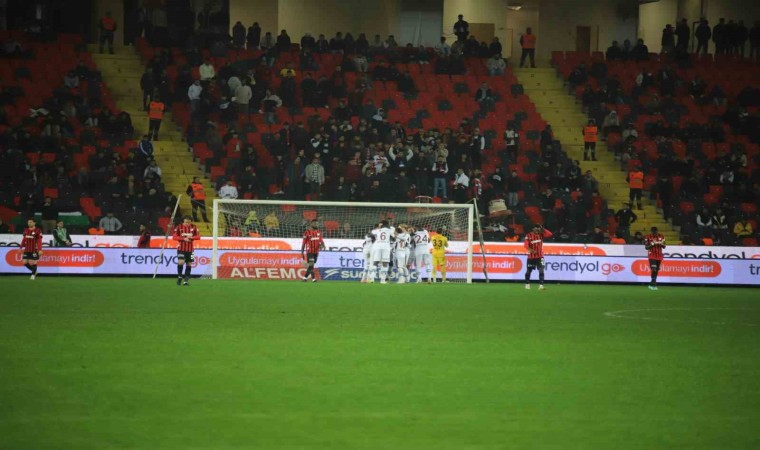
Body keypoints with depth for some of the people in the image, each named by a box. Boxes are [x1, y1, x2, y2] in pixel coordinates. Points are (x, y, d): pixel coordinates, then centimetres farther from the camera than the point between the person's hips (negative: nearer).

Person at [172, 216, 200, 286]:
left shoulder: (194, 227, 0)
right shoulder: (179, 227, -5)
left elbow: (198, 236, -2)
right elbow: (174, 237, -6)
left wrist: (191, 237, -19)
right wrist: (183, 239, -18)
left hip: (190, 249, 2)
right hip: (181, 248, -2)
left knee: (189, 264, 4)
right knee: (180, 262, -17)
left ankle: (186, 280, 13)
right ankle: (179, 277, 4)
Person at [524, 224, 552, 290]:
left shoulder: (541, 235, 2)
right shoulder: (529, 236, -7)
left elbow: (550, 234, -10)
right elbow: (526, 245, -19)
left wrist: (543, 229, -13)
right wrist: (531, 250, -37)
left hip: (540, 256, 1)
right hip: (531, 256, -1)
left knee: (541, 270, -13)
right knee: (528, 271, 9)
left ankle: (541, 285, -16)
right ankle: (527, 284, 29)